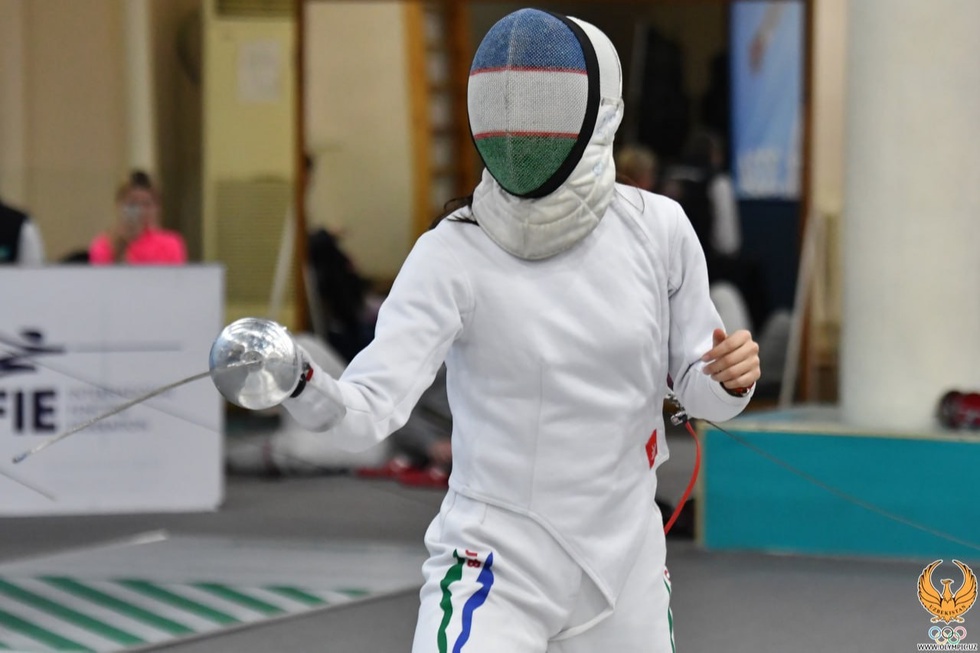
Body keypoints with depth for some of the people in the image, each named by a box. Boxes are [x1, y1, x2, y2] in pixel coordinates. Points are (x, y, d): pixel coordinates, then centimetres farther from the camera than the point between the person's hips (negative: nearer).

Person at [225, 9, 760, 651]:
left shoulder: (657, 230, -6)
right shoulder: (453, 256, -14)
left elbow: (698, 384, 5)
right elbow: (371, 408, -25)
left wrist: (732, 374, -18)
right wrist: (301, 386, -48)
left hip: (623, 564, 4)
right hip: (493, 570, -4)